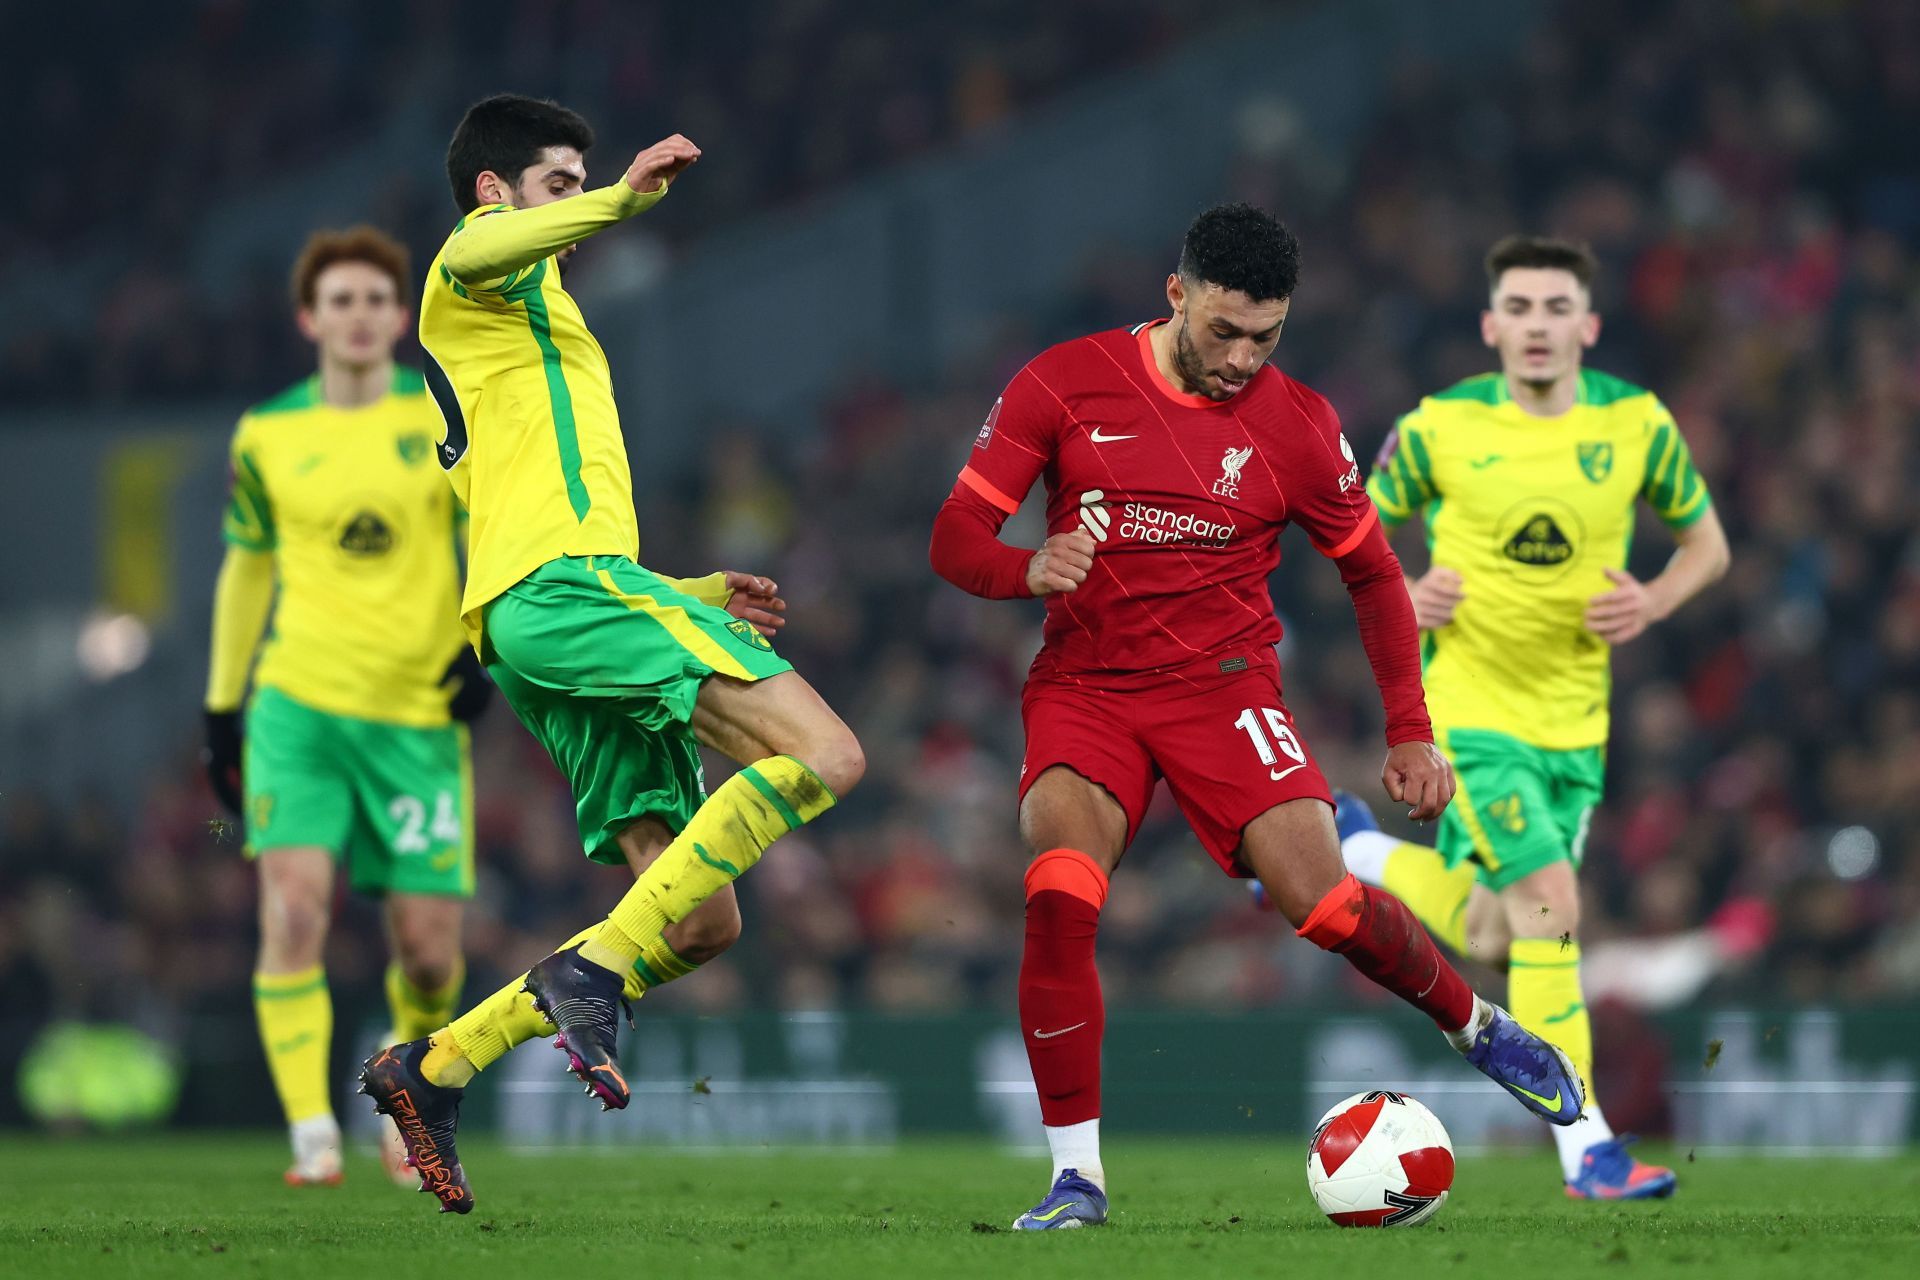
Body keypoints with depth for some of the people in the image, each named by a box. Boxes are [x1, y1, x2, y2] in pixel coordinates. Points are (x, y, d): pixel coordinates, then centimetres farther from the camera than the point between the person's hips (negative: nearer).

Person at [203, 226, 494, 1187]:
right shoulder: (266, 437, 6)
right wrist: (221, 704, 16)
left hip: (419, 712, 0)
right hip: (297, 702, 0)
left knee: (428, 944, 1)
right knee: (294, 902, -19)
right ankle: (310, 1134, -18)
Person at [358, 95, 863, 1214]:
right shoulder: (496, 265, 8)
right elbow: (472, 254, -21)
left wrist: (694, 596, 32)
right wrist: (624, 200, -34)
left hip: (526, 618, 9)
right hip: (569, 580, -9)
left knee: (704, 922, 2)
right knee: (824, 756, -21)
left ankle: (435, 1067, -1)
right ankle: (593, 968, -26)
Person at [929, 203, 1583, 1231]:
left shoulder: (1294, 424, -2)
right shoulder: (1062, 385, -5)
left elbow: (1371, 572, 11)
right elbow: (956, 538, -4)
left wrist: (1410, 732, 7)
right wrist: (1029, 571, -27)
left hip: (1221, 682, 0)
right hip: (1084, 685, 0)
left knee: (1322, 902, -17)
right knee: (1058, 897, -27)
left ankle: (1478, 1027, 16)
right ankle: (1076, 1173, -17)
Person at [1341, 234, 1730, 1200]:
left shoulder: (1637, 424, -3)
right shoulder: (1440, 429, -8)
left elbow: (1706, 544, 9)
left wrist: (1652, 603, -11)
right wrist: (1402, 598, -13)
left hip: (1573, 717, 4)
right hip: (1467, 706, -4)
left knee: (1486, 940, 9)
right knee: (1550, 903, -18)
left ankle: (1350, 846, 36)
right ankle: (1586, 1149, -12)